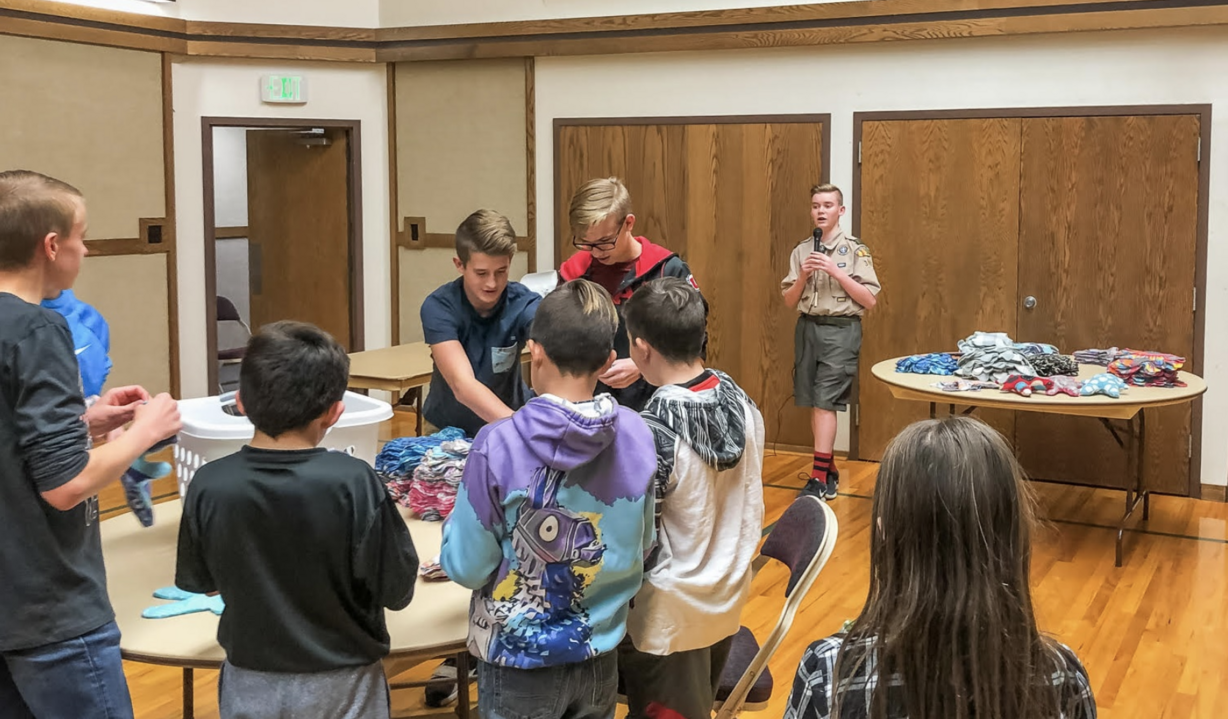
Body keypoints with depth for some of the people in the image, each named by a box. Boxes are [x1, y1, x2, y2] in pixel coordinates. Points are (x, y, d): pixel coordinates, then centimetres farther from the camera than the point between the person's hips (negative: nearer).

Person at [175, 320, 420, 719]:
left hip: (251, 685, 2)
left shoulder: (209, 486, -15)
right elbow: (397, 591, -14)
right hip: (340, 686, -2)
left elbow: (199, 583, 0)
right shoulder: (354, 483, -23)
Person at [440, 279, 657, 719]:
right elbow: (640, 546, 2)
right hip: (599, 657, 3)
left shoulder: (498, 446, -23)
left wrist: (454, 525, 5)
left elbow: (466, 567, -13)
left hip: (520, 659, -3)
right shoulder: (637, 436, -12)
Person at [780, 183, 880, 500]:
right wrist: (803, 276, -8)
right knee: (812, 402, 8)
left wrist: (836, 272, -16)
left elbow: (869, 300, -8)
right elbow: (790, 302, 10)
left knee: (825, 402, -11)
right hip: (807, 328, 5)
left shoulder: (855, 251, -3)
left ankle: (819, 478, -10)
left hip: (840, 331, -5)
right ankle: (830, 470, 21)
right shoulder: (801, 251, 8)